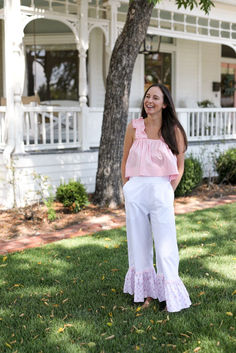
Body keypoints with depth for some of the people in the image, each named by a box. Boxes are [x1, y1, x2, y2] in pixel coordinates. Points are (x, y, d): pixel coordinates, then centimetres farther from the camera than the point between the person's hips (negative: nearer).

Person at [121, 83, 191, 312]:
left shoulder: (174, 130, 1)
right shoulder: (134, 127, 5)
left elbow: (180, 166, 7)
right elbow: (125, 160, 13)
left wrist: (170, 190, -2)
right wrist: (127, 188, 6)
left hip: (161, 191, -2)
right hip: (136, 190, 2)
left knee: (165, 246, -1)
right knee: (139, 242, 9)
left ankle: (169, 297, 12)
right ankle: (145, 292, 24)